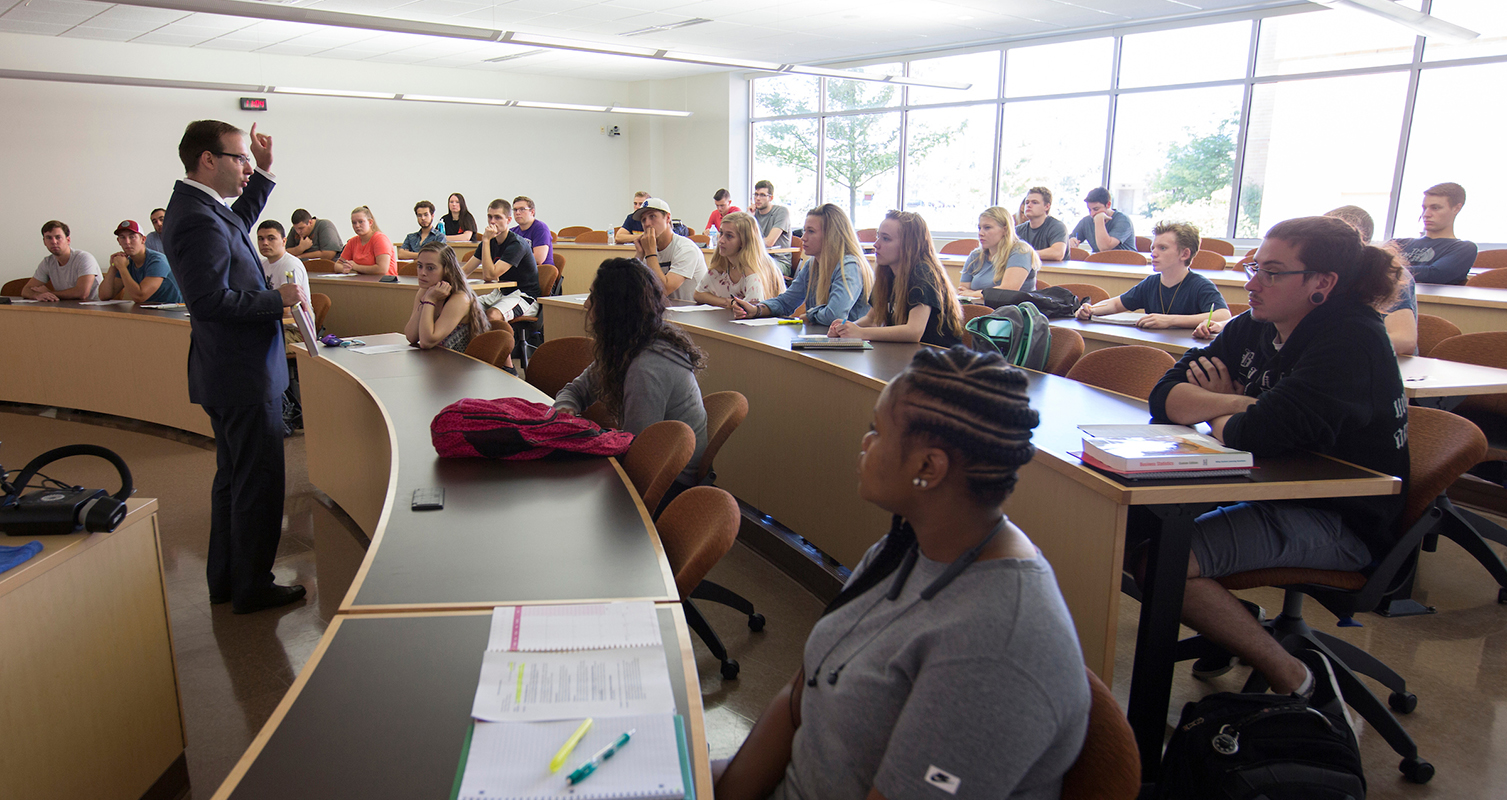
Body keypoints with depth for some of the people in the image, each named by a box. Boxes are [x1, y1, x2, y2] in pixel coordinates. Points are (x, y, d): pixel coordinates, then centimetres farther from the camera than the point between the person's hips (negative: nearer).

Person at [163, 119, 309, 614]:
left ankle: (225, 579, 33)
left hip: (230, 374, 11)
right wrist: (279, 298, -19)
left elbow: (239, 221, 31)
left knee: (233, 479, 20)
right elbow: (210, 301, -29)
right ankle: (252, 588, 14)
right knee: (258, 484, 1)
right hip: (244, 375, -11)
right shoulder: (200, 221, -22)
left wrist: (264, 173, 22)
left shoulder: (197, 206, 9)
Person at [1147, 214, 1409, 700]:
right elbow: (1166, 396, -2)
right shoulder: (1254, 328, 5)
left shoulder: (1353, 342, -19)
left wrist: (1216, 411, -9)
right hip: (1271, 492, 9)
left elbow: (1259, 435, -31)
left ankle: (1296, 681, -7)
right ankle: (1237, 625, 18)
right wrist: (1235, 403, -19)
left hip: (1342, 523, -9)